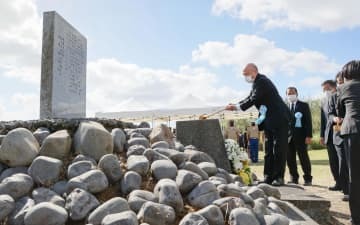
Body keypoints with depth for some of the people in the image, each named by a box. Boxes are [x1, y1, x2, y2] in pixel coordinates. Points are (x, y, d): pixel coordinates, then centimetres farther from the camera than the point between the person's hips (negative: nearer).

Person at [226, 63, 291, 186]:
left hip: (279, 119, -10)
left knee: (279, 149, -3)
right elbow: (250, 98, 16)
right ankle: (268, 177, 14)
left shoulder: (262, 81, -16)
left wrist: (236, 107, -16)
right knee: (268, 150, 10)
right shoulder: (257, 82, 12)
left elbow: (254, 99, -23)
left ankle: (279, 177, 3)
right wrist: (235, 105, 2)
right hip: (269, 121, 10)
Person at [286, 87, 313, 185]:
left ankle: (307, 179, 10)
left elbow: (308, 121, -1)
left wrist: (309, 136, -10)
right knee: (290, 158, 4)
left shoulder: (304, 105, 6)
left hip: (300, 136, -3)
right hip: (288, 136, 3)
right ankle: (294, 178, 15)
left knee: (303, 157, 0)